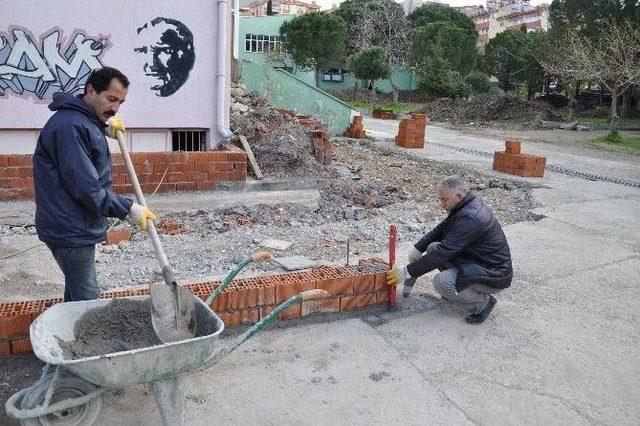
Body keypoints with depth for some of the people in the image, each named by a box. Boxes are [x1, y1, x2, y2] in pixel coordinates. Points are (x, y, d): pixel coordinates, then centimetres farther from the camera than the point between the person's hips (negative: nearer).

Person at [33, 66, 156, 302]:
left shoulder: (86, 121, 12)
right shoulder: (70, 125, -21)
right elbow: (85, 187, -25)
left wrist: (105, 131, 12)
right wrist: (128, 208, -18)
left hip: (78, 227, 10)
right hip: (71, 230, -10)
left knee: (77, 296, 20)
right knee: (87, 301, -5)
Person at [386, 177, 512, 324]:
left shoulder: (470, 218, -28)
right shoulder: (465, 207, 3)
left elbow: (445, 252, -31)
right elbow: (440, 229, 13)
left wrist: (408, 272, -28)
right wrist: (417, 249, 0)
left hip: (495, 275, -10)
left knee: (441, 282, -27)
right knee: (434, 247, 2)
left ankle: (483, 302, -5)